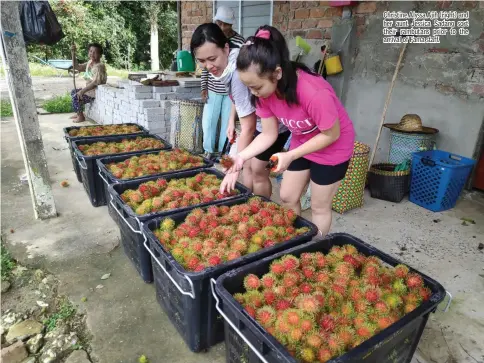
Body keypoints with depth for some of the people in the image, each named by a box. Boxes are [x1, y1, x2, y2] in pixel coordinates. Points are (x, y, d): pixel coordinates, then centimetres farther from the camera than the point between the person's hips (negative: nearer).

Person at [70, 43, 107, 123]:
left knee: (76, 97, -15)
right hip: (89, 90, 10)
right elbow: (76, 67, 14)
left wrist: (82, 90, -29)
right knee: (73, 92, 19)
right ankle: (79, 113, 29)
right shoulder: (89, 62, 7)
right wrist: (73, 53, 4)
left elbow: (95, 82, -32)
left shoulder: (99, 66, -22)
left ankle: (81, 117, 4)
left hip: (96, 93, -10)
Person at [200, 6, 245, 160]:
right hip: (213, 89, 2)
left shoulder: (239, 41, -5)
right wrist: (204, 87, 2)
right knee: (208, 121, 6)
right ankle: (209, 150, 25)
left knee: (227, 122, 7)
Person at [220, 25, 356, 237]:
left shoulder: (314, 92, -38)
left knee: (319, 206, 7)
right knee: (287, 197, 13)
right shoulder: (265, 91, -18)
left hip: (333, 147, -6)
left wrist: (290, 156, -29)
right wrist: (241, 157, -24)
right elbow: (268, 134, -11)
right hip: (301, 143, 6)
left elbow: (331, 134, -25)